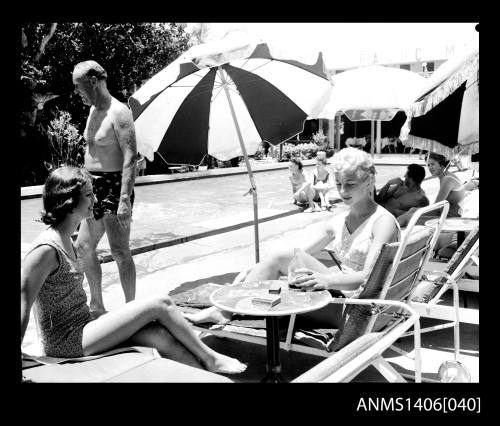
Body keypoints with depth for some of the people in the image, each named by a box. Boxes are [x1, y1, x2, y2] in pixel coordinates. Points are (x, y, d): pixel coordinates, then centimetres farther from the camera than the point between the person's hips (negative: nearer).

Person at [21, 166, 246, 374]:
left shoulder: (64, 240, 9)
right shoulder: (47, 249, -20)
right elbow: (23, 305, -20)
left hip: (82, 329, 8)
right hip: (67, 344, -8)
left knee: (160, 335, -7)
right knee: (161, 304, -11)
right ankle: (211, 359, 7)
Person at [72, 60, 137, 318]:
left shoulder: (118, 113, -14)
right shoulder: (93, 111, 14)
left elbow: (131, 157, -21)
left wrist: (125, 198, -27)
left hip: (114, 186, -10)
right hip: (95, 186, 10)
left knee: (119, 251, -6)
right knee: (83, 246, 14)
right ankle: (96, 306, 27)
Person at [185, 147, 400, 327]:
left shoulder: (383, 221, -7)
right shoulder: (338, 222, 14)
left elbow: (370, 276, -20)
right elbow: (299, 250, 6)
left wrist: (327, 280, -38)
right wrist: (255, 270, -8)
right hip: (337, 295, 7)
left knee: (281, 256, -21)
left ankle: (225, 310, -16)